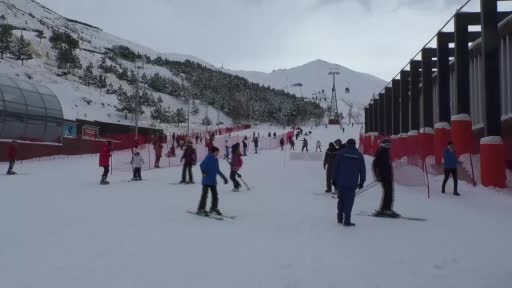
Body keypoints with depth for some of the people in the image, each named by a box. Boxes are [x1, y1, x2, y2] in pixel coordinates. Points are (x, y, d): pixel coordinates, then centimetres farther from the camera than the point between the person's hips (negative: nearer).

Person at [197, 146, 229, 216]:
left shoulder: (216, 159, 11)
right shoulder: (208, 158, -10)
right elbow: (202, 165, -23)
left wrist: (224, 177, 25)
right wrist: (203, 171, -44)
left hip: (213, 181, 7)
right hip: (206, 180, -7)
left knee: (215, 195, 9)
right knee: (205, 194, -6)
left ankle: (214, 208, 23)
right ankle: (201, 209, 1)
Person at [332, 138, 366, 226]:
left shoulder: (340, 153, -1)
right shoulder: (359, 155, 3)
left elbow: (335, 168, -1)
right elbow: (363, 170, 6)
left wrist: (334, 180, 6)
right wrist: (362, 182, 13)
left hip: (341, 182, 1)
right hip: (353, 183, -1)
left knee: (341, 199, 14)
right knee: (349, 201, 1)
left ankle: (340, 218, 19)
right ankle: (347, 221, -2)